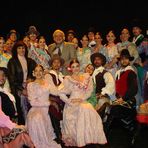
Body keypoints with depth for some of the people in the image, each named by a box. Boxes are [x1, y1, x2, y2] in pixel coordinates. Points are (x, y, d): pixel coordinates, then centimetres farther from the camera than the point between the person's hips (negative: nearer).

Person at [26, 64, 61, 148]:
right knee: (36, 118, -34)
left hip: (47, 108, 3)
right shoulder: (30, 85, 8)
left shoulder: (47, 83, 18)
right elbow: (33, 102, -1)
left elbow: (56, 92, 1)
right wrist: (47, 102, -5)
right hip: (36, 108, -3)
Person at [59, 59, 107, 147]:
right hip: (72, 104, -2)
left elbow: (90, 91, 8)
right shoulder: (67, 79, 11)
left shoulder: (86, 77, 17)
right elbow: (61, 93, 6)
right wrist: (69, 101, -10)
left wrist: (81, 99, -8)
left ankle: (92, 138, -21)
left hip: (84, 102, 3)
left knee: (89, 111, -30)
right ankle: (80, 140, -27)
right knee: (83, 110, -33)